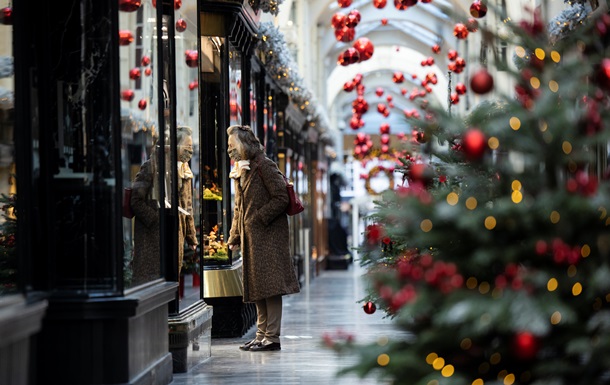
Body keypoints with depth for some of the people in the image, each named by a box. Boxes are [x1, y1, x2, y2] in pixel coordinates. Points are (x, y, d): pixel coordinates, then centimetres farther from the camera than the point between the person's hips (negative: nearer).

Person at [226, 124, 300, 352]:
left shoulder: (264, 166, -8)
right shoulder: (239, 172, 18)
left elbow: (281, 199, -14)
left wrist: (259, 219, -15)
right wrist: (234, 237, 16)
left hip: (268, 234, -9)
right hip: (250, 237, 9)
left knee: (269, 284, -10)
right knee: (257, 287, 10)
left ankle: (272, 337, -10)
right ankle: (262, 335, 14)